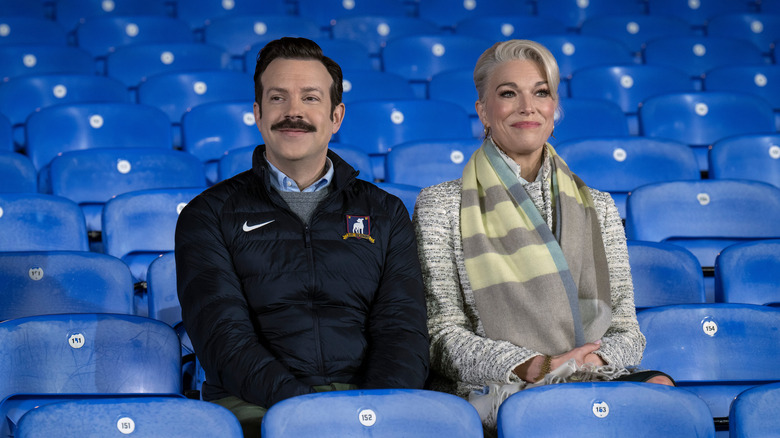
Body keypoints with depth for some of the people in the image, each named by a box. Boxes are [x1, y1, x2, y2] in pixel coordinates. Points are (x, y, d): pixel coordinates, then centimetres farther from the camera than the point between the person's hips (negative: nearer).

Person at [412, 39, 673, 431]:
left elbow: (626, 328, 15)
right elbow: (443, 334, 1)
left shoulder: (597, 207, 20)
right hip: (490, 394, -4)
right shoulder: (442, 206, 9)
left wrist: (594, 361, -10)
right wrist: (529, 367, -17)